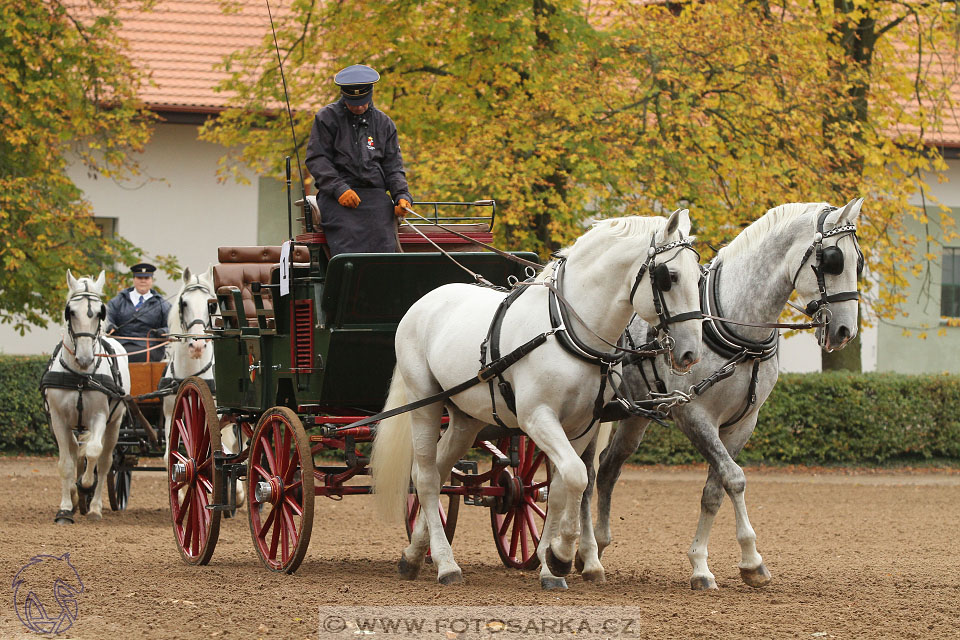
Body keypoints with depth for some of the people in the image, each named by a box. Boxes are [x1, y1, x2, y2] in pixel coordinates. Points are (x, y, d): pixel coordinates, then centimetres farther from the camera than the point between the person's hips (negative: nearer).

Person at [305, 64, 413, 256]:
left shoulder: (383, 123, 19)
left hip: (376, 195, 3)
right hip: (338, 198, -3)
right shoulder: (327, 118, 8)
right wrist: (339, 189, -13)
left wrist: (402, 196, -1)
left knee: (384, 246, -21)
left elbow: (393, 166, 18)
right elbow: (317, 160, 1)